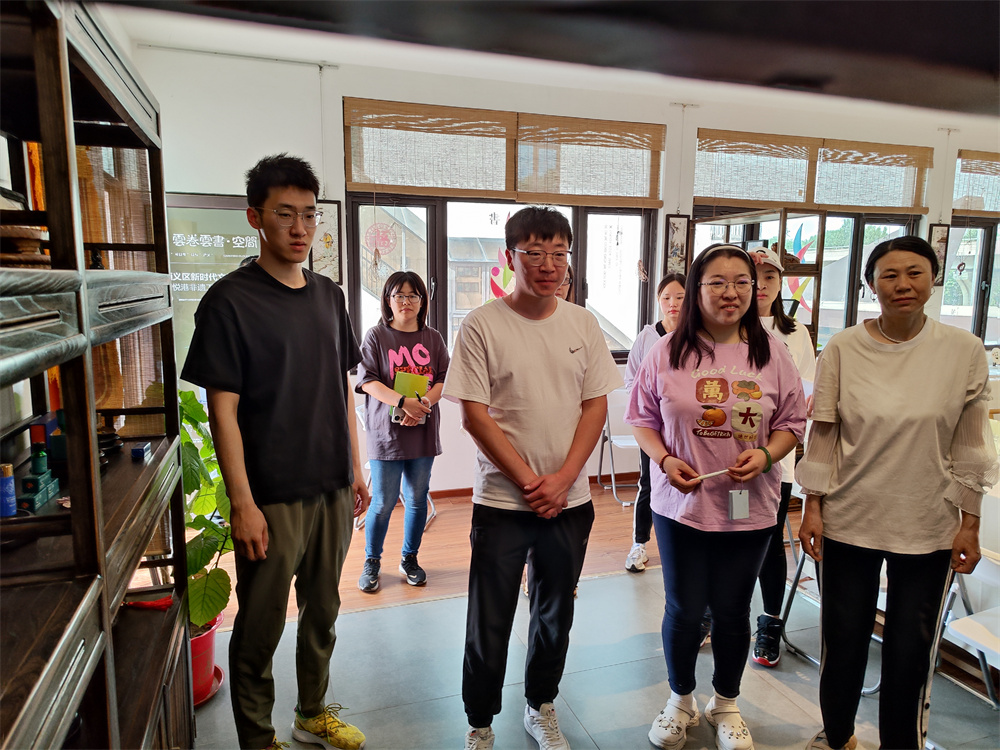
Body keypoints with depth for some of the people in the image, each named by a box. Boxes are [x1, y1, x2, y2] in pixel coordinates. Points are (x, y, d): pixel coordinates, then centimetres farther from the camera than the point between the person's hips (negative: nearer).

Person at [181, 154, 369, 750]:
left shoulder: (330, 296, 7)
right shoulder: (230, 300, -10)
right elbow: (223, 410, -12)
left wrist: (356, 469, 11)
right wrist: (242, 503, -15)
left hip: (333, 489, 6)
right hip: (272, 496, -5)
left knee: (323, 610, 19)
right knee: (260, 628, 9)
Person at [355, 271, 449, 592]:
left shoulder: (433, 338, 9)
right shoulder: (376, 336, 0)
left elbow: (443, 380, 5)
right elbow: (368, 381, -8)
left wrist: (425, 402, -14)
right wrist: (403, 401, -21)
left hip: (423, 431, 3)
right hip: (386, 430, -3)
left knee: (417, 498, 11)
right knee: (383, 502, 1)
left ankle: (410, 559, 29)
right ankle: (372, 563, 21)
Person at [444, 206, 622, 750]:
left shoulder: (582, 323, 3)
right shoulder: (483, 325, -8)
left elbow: (596, 405, 2)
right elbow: (474, 415, -10)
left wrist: (562, 480, -8)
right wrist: (528, 481, -12)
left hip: (570, 500, 4)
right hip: (502, 501, -3)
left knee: (555, 615, 18)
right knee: (489, 624, 8)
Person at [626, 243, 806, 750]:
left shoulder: (772, 353, -2)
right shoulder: (667, 352, -5)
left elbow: (792, 422, 4)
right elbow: (642, 418, 2)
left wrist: (764, 455, -14)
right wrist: (665, 460, -14)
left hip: (749, 508, 1)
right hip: (681, 504, -1)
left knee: (732, 612, 15)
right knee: (684, 610, 12)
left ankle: (726, 705, 42)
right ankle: (680, 701, 39)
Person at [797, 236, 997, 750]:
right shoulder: (843, 348, -5)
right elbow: (822, 433, -1)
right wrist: (812, 507, -2)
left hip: (928, 528, 0)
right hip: (849, 520, 0)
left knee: (912, 651, 9)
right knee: (843, 642, 12)